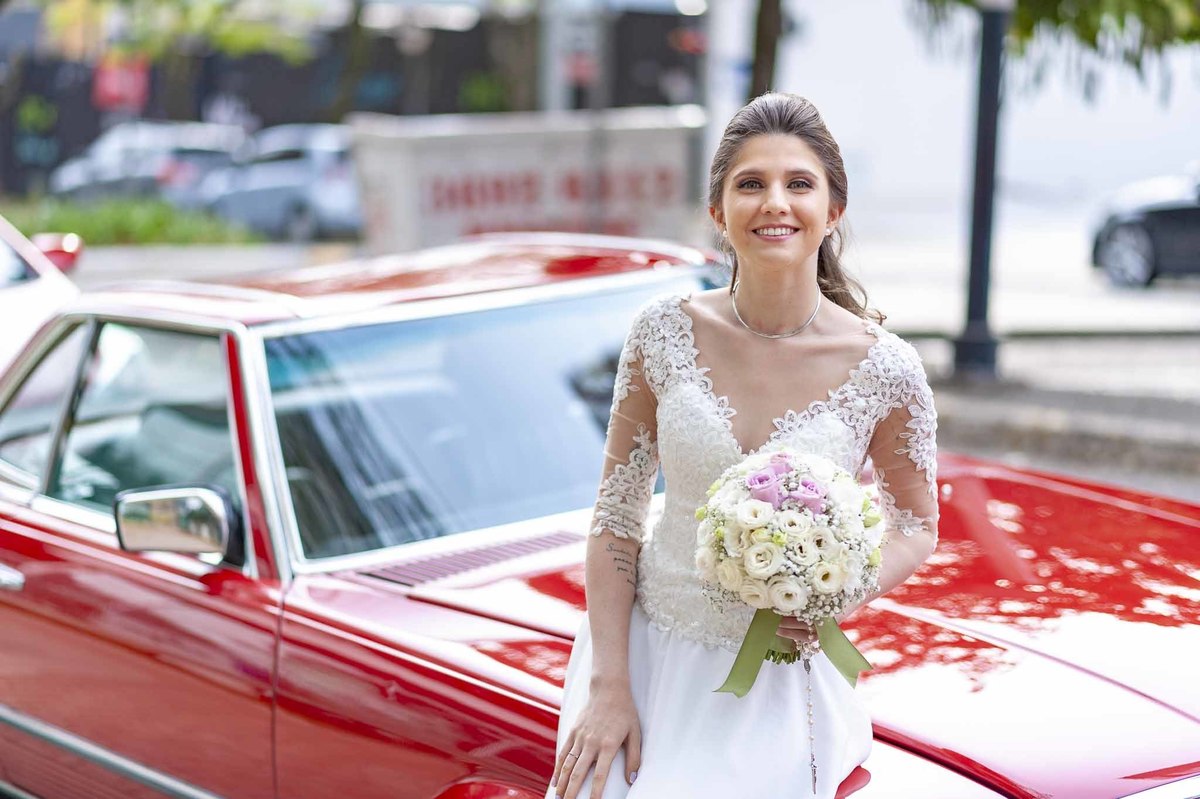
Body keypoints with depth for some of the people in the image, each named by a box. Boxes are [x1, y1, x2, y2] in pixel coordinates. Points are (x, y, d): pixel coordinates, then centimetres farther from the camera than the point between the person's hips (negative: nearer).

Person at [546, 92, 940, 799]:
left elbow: (916, 531, 3)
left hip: (770, 679, -1)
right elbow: (618, 515, -3)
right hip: (647, 648, 1)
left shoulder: (884, 369, -12)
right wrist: (610, 688, -8)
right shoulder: (666, 332, -9)